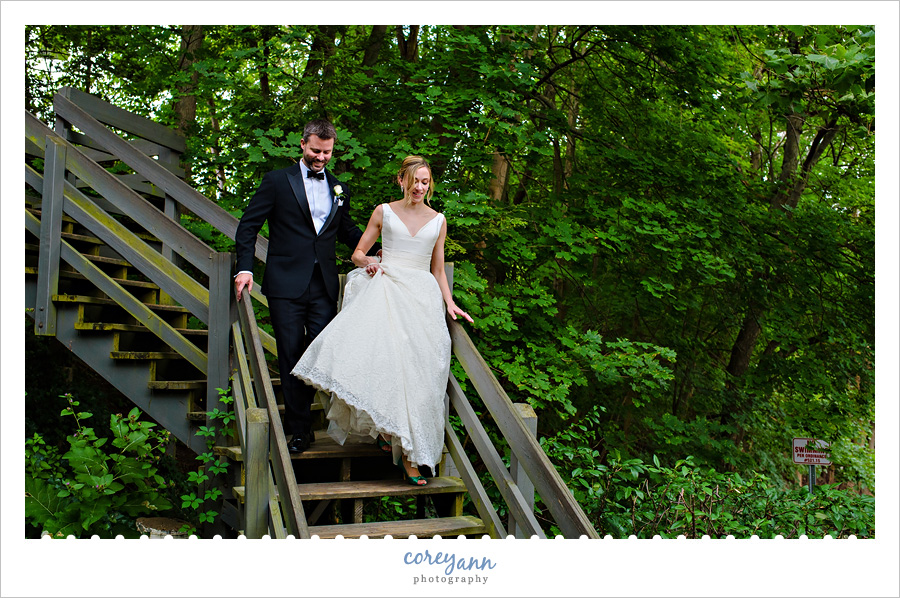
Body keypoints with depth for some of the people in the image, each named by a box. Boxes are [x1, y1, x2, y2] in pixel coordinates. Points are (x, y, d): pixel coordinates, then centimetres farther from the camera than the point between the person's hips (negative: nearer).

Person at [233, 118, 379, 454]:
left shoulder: (339, 189, 15)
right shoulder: (277, 181, 2)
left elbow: (347, 231, 24)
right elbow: (248, 226, 1)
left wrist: (378, 249, 7)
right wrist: (245, 268, -12)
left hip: (325, 286, 4)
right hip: (286, 285, -3)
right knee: (291, 356, 1)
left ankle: (297, 413, 24)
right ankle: (300, 429, 12)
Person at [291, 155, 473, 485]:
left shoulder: (438, 220, 16)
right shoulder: (384, 212, 12)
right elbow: (357, 253, 16)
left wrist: (450, 303, 5)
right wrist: (367, 262, -7)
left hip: (422, 296, 1)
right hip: (385, 290, -1)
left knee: (417, 368, -14)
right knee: (381, 356, -24)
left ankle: (409, 451, -10)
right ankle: (383, 427, -4)